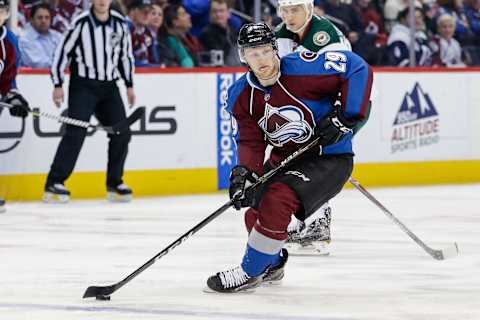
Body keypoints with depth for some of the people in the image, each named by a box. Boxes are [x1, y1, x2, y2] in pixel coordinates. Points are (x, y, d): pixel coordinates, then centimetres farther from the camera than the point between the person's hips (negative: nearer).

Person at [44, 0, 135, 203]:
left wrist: (129, 85, 16)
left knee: (122, 133, 2)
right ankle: (54, 183, -15)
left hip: (109, 87, 5)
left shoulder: (120, 23, 3)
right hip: (83, 85, -5)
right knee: (75, 133, -16)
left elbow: (126, 54, 15)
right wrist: (58, 85, -8)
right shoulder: (81, 23, -11)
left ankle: (114, 183, 17)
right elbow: (63, 50, -7)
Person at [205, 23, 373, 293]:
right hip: (285, 159, 7)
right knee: (254, 210, 4)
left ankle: (250, 273, -11)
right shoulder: (241, 96, -3)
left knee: (277, 199, -25)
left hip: (330, 157, -7)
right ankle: (273, 263, 35)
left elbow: (359, 69, -20)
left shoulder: (302, 68, -23)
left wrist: (345, 116, -22)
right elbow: (250, 142, -4)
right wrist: (244, 171, -25)